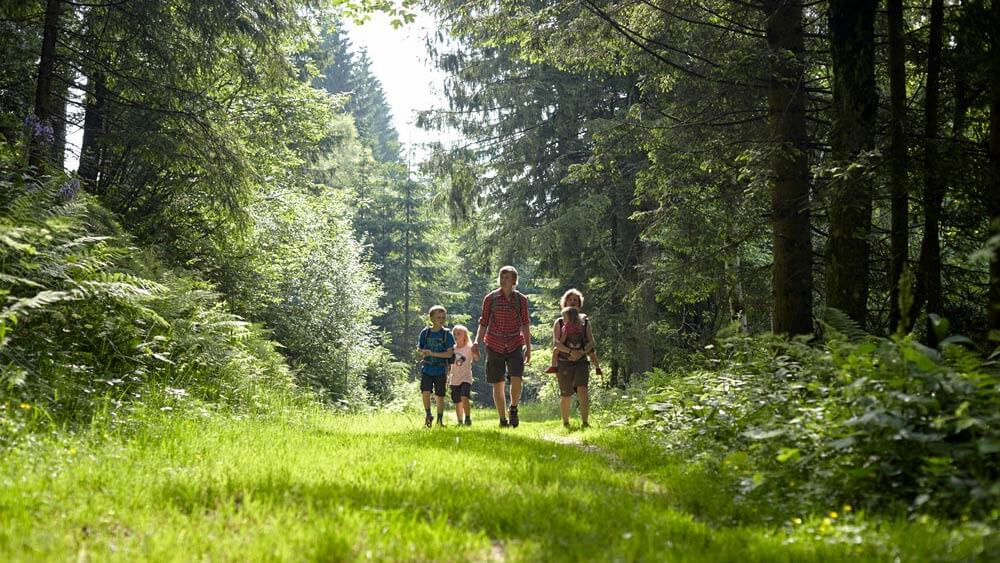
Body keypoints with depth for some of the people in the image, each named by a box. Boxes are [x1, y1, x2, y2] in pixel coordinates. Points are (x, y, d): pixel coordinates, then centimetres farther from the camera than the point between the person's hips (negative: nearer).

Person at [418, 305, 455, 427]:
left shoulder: (447, 334, -4)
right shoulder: (425, 332, 2)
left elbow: (449, 353, -10)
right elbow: (419, 348, 9)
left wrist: (433, 353, -19)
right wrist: (423, 351, -15)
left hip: (440, 370, -1)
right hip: (427, 368, 1)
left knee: (440, 395, 5)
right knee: (425, 392, -13)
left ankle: (440, 419, 21)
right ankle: (428, 415, 8)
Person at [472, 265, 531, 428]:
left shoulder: (521, 299, 3)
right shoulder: (490, 298, 1)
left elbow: (525, 324, 9)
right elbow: (483, 322, 5)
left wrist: (528, 347, 7)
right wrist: (476, 342, -7)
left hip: (515, 346, 0)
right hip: (495, 346, 0)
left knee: (516, 380, -17)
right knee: (498, 384, 3)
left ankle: (513, 409, 9)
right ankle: (502, 419, 15)